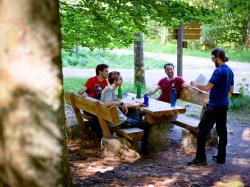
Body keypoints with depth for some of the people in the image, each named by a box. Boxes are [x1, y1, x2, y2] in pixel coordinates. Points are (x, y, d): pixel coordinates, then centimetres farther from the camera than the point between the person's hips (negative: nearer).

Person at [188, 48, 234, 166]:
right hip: (224, 105, 9)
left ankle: (200, 159, -2)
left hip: (214, 106, -9)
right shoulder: (229, 71, 10)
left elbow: (207, 88, -20)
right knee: (222, 130, 14)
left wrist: (195, 85, -5)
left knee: (202, 130, -4)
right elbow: (231, 90, 18)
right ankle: (221, 157, 21)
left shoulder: (219, 71, -18)